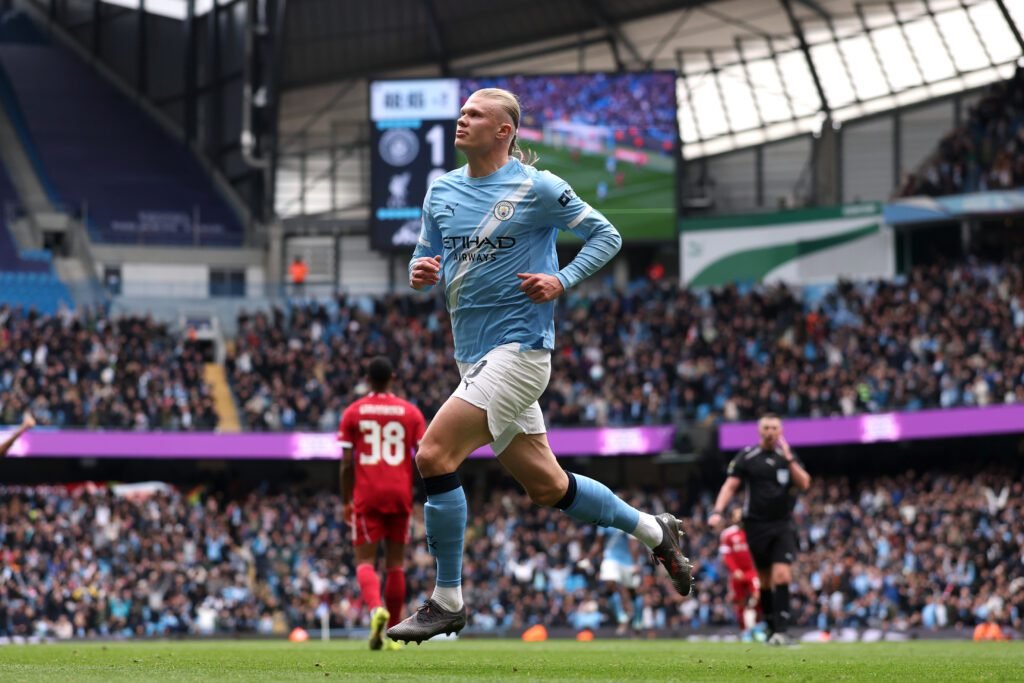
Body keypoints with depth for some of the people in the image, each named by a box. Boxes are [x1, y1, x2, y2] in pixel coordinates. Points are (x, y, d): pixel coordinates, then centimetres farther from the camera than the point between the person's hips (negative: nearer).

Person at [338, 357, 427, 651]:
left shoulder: (353, 413, 2)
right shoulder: (411, 412, 4)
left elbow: (346, 463, 0)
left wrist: (347, 501, 9)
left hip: (366, 496, -1)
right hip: (400, 494, 1)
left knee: (365, 561, 0)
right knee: (396, 564, 9)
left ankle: (376, 608, -30)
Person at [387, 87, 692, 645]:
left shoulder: (537, 188, -7)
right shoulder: (441, 192, 10)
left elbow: (606, 236, 1)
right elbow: (427, 259, 18)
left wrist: (561, 281, -12)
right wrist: (420, 273, -5)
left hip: (519, 346, -7)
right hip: (473, 355, 7)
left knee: (434, 455, -18)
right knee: (546, 485, 13)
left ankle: (446, 602, -9)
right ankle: (653, 531, 34)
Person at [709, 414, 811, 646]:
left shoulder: (789, 457, 8)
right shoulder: (746, 457, 2)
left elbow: (804, 484, -3)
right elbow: (730, 486, -2)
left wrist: (788, 459, -11)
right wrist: (718, 511, -15)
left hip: (783, 525, 0)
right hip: (756, 525, 0)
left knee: (782, 576, -15)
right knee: (765, 581, 3)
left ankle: (781, 631, -19)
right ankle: (772, 627, 17)